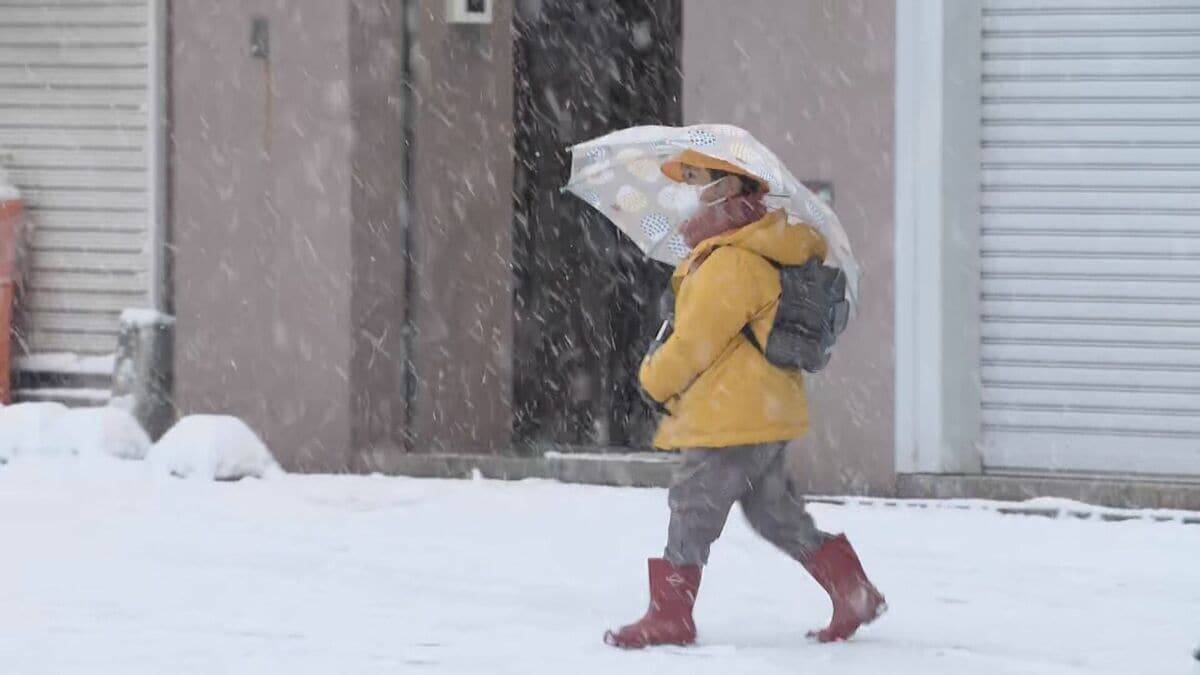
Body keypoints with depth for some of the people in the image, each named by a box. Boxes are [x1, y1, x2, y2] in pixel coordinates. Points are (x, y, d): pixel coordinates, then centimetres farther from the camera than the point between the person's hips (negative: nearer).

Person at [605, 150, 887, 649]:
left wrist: (654, 380, -1)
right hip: (763, 414, 10)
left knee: (691, 512, -2)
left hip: (733, 418, -10)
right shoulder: (763, 250, 12)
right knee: (776, 513, 16)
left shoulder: (732, 263, -20)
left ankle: (669, 615, 4)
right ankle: (854, 594, 16)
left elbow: (695, 342, -17)